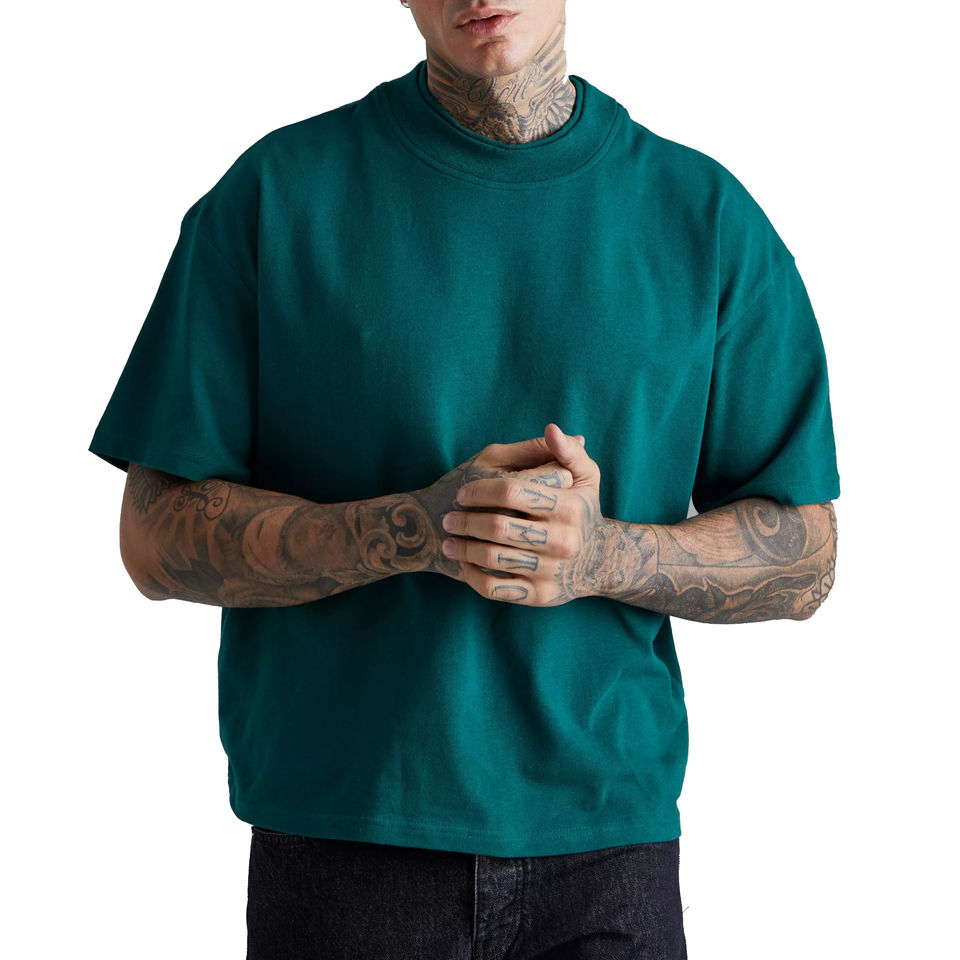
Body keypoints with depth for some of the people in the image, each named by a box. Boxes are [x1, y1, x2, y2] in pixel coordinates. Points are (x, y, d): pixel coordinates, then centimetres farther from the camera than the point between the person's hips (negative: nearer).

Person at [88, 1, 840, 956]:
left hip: (610, 839, 1)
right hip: (343, 843, -1)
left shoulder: (708, 215, 3)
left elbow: (801, 562, 4)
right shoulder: (275, 193, -1)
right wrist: (414, 530, -19)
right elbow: (158, 537, -3)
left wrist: (603, 555, -16)